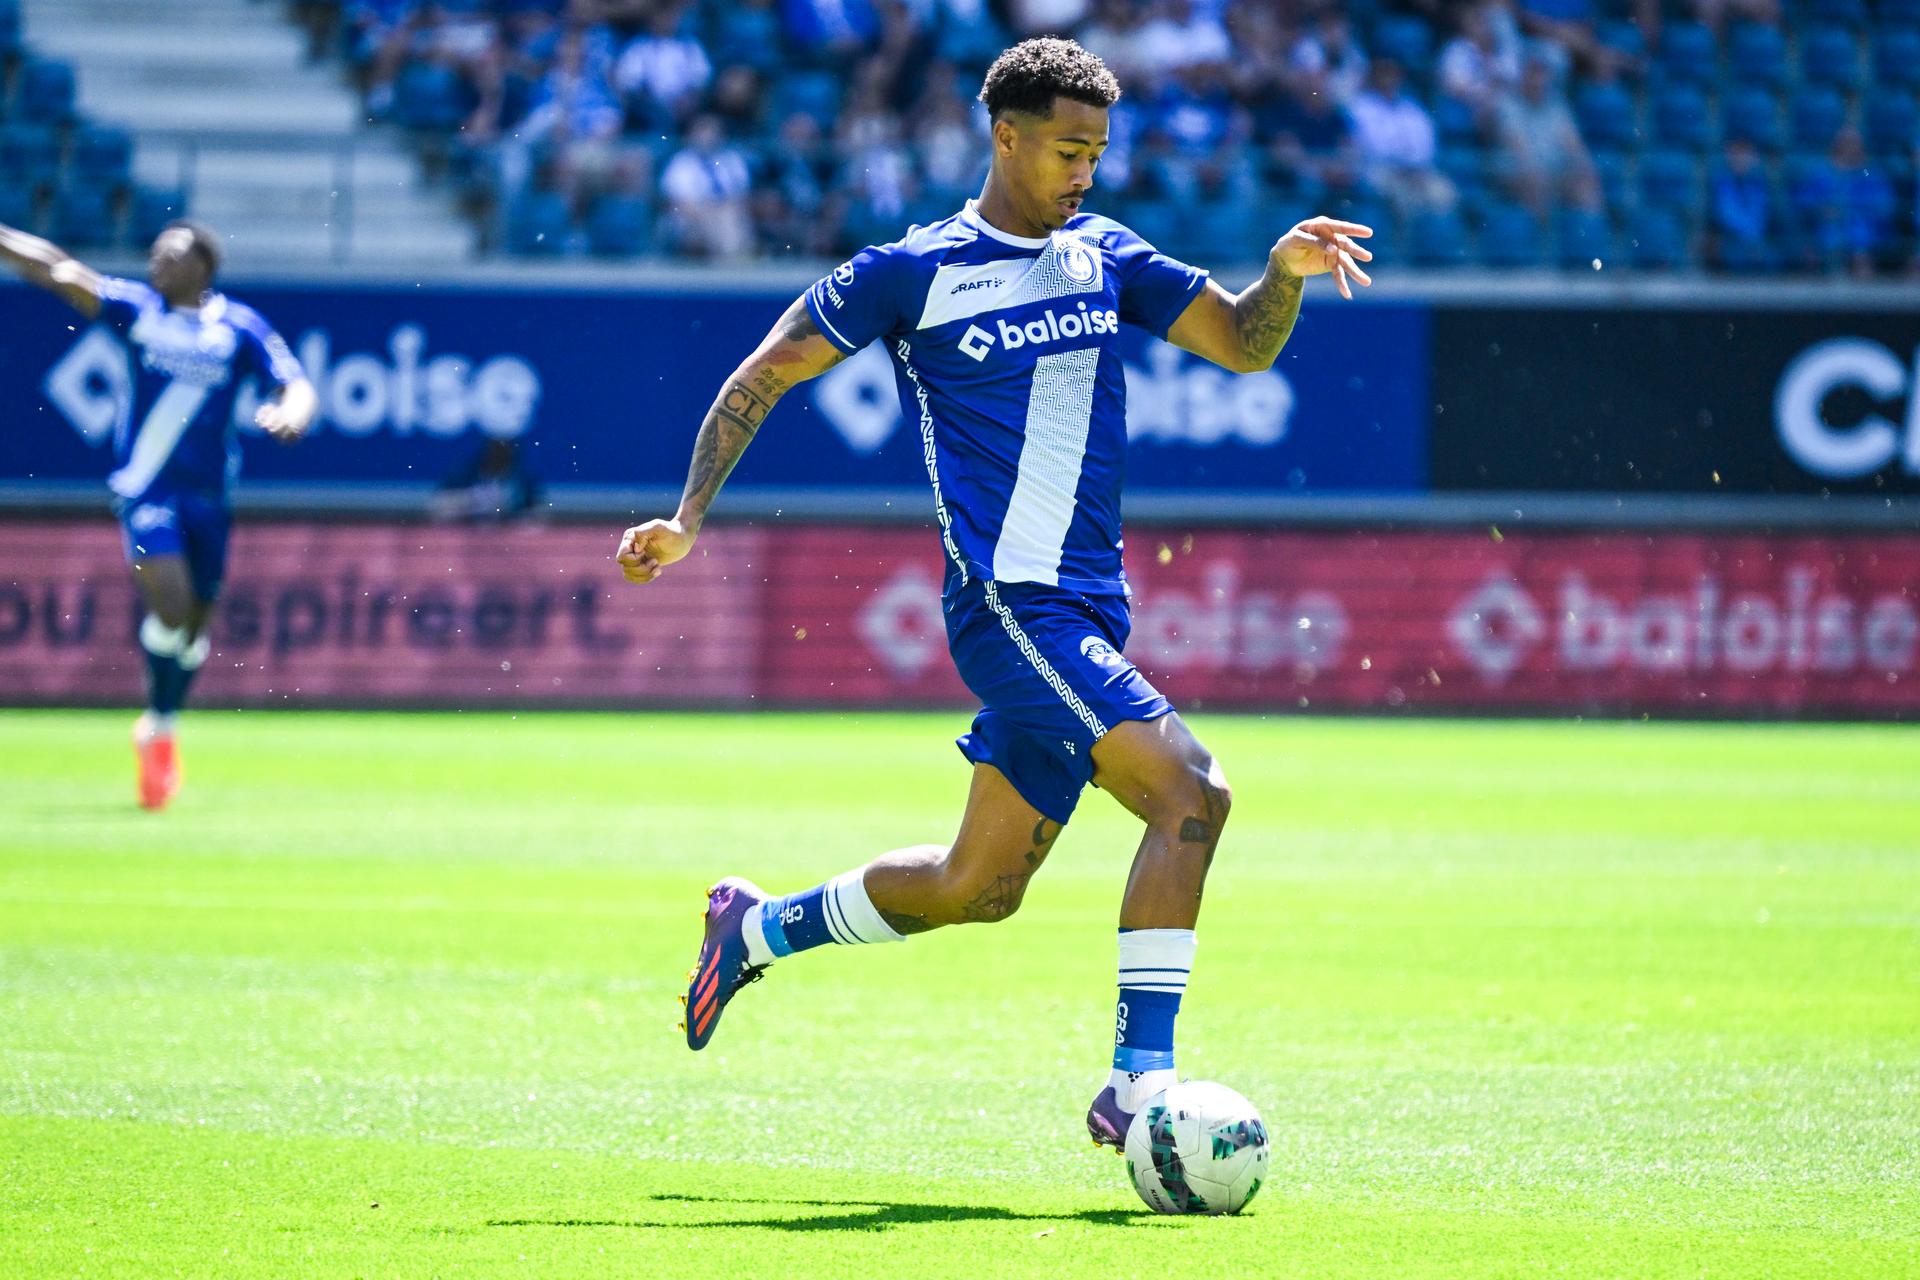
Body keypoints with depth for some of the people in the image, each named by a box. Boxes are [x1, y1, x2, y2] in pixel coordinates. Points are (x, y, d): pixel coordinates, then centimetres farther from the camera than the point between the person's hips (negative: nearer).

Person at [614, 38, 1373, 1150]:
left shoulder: (1104, 256, 13)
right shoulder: (913, 273, -2)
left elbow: (1244, 344, 11)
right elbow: (764, 376, 5)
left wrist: (1286, 273, -9)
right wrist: (690, 517, -2)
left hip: (1089, 608, 7)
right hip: (1007, 600, -7)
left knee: (979, 885, 14)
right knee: (1189, 789, -22)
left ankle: (758, 929, 35)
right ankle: (1140, 1080, -20)